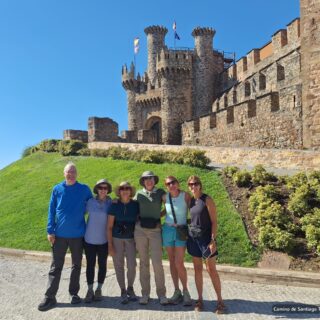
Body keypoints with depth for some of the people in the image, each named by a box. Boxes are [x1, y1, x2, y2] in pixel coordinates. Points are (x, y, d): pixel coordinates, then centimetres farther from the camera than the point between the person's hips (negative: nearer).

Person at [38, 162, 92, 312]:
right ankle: (50, 297, 17)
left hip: (77, 234, 0)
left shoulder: (84, 189, -3)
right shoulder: (57, 189, -1)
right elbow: (51, 211, 1)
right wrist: (50, 231, -3)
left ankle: (74, 293, 27)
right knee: (56, 267, 7)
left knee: (76, 265, 12)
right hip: (60, 234, 0)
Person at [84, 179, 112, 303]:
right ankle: (90, 290, 23)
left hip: (103, 240, 0)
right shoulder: (90, 202, -3)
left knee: (102, 265, 10)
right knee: (90, 265, 8)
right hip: (89, 239, 0)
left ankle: (99, 289, 28)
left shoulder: (111, 203, -4)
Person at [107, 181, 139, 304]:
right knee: (119, 266, 5)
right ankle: (123, 291, 24)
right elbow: (109, 227, -3)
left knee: (132, 265, -3)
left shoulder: (136, 205, -2)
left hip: (131, 239, 1)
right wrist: (110, 245, -6)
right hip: (117, 239, 0)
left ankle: (130, 288, 24)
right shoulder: (114, 205, -5)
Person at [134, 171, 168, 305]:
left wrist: (157, 216, 0)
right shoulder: (139, 193, 7)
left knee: (157, 263, -5)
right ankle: (145, 293, 17)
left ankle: (161, 294, 9)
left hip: (155, 230, -1)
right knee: (143, 262, 7)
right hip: (140, 230, 2)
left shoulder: (160, 192, 4)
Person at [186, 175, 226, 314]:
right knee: (197, 269, 9)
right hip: (193, 238, 5)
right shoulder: (191, 200, 6)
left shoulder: (207, 200, -10)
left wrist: (213, 240, -17)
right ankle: (200, 299, 19)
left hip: (206, 238, -5)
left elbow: (214, 222, -11)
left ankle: (220, 301, 11)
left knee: (211, 269, -1)